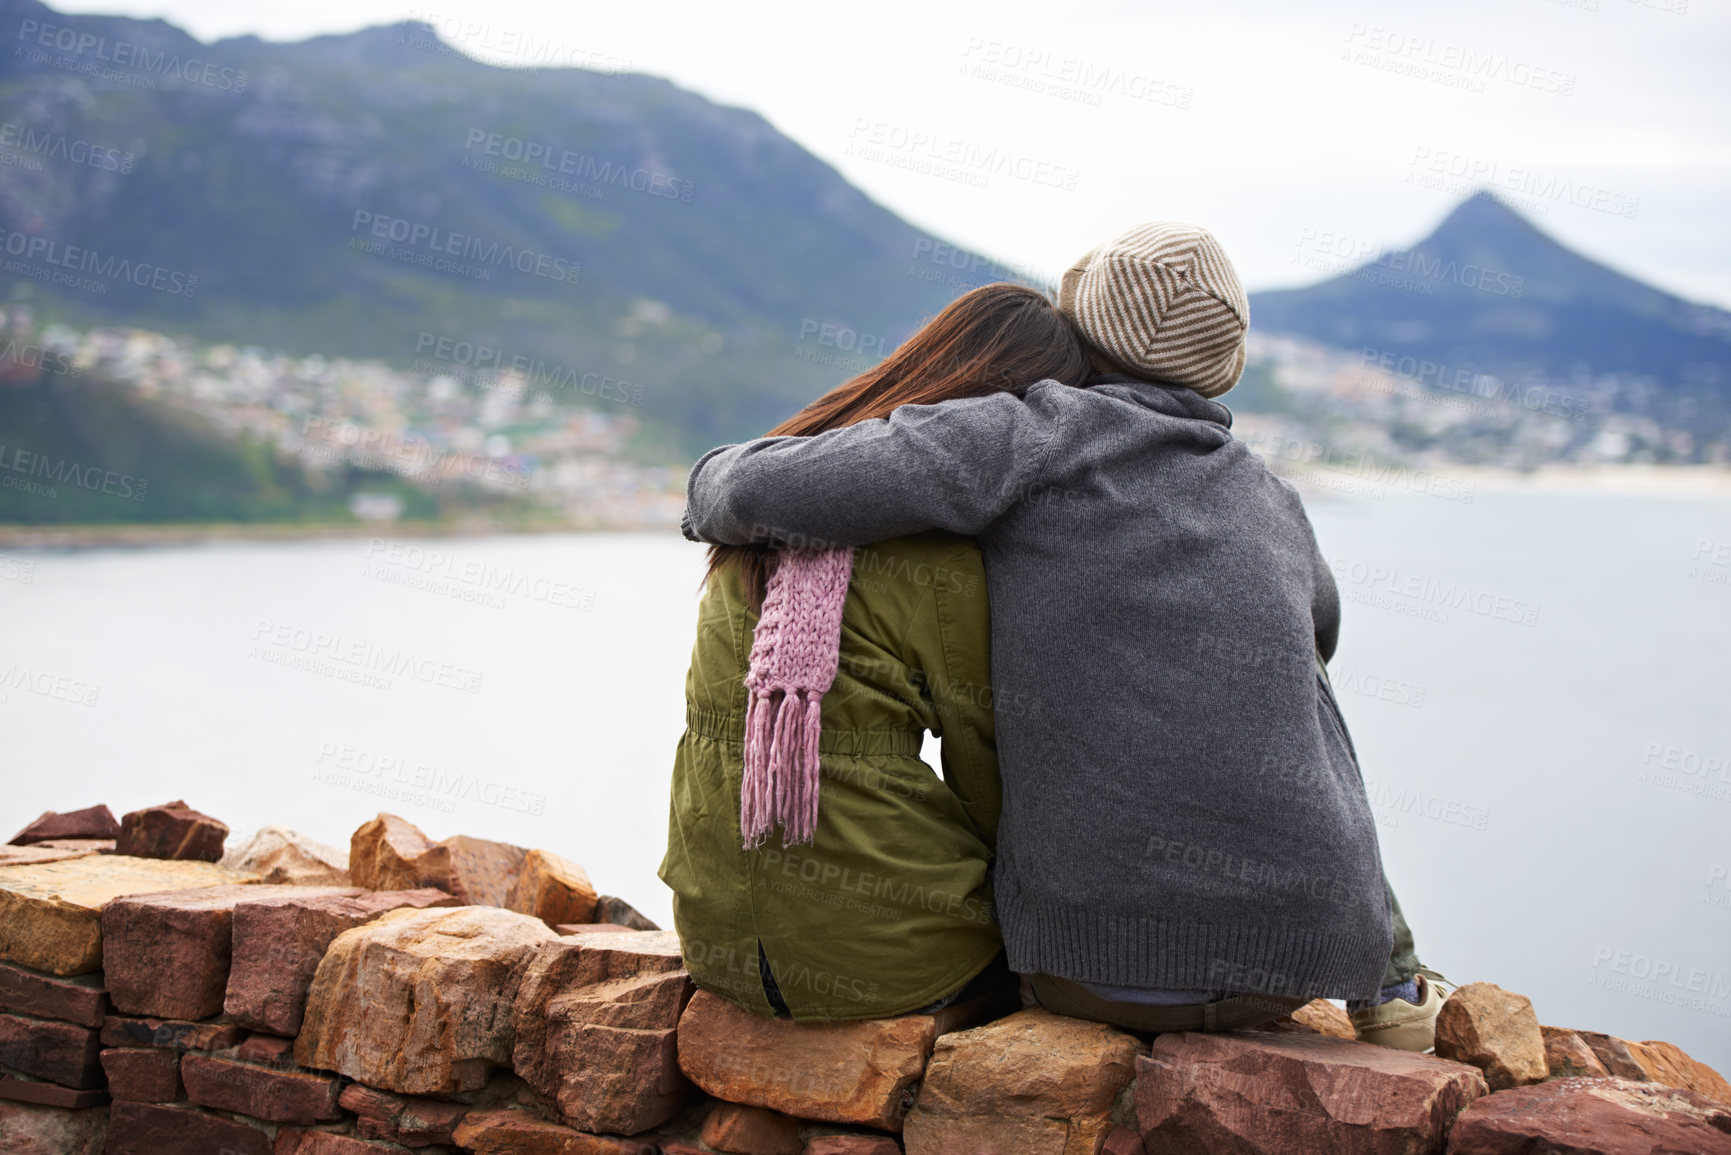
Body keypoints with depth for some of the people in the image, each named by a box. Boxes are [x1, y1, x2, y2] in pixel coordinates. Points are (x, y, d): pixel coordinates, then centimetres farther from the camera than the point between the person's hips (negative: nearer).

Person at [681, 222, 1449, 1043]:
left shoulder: (1040, 433, -5)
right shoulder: (1274, 511, 10)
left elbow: (765, 494, -14)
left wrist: (716, 488, 10)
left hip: (1094, 962, -2)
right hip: (1296, 953, 3)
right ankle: (1383, 973, 33)